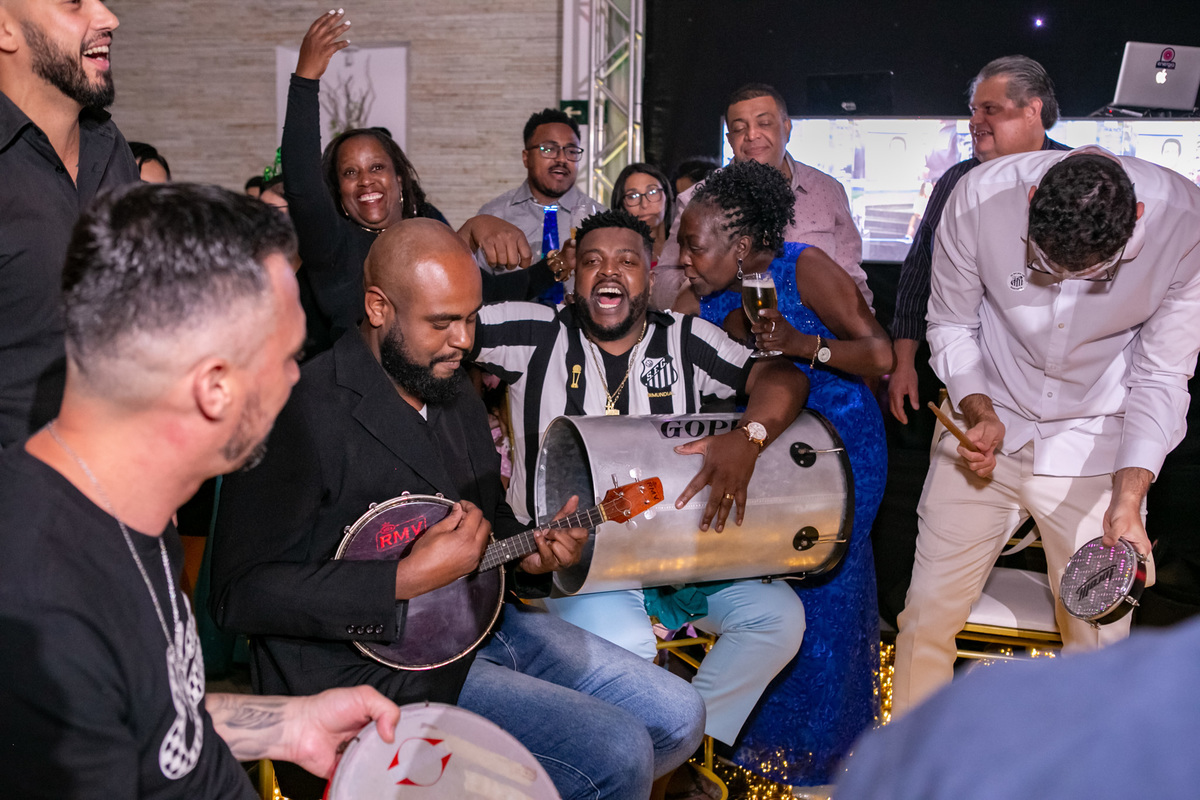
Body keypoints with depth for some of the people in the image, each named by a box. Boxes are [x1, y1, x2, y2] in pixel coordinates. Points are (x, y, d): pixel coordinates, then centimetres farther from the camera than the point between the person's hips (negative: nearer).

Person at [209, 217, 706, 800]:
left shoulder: (455, 394, 11)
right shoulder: (304, 412, -18)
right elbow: (239, 592, -22)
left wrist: (530, 554, -1)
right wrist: (409, 580, -25)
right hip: (372, 659, -8)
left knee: (677, 718, 5)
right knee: (618, 753, -19)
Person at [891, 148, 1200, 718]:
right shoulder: (980, 198, -21)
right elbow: (950, 324, -3)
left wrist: (1128, 498, -21)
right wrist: (978, 410, -19)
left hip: (1096, 445, 0)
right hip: (989, 426, 1)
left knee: (1100, 638, 0)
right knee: (928, 610, 4)